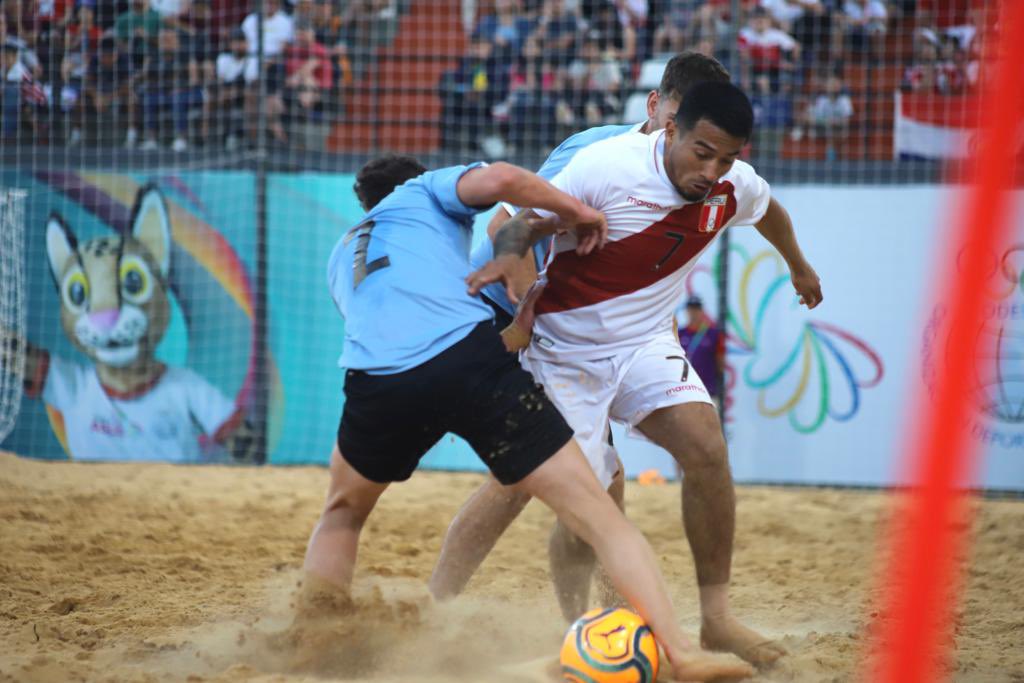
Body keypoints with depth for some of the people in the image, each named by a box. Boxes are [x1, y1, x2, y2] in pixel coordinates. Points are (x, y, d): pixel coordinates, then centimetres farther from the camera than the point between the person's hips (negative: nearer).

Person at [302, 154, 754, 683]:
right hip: (468, 356, -4)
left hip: (377, 381, 4)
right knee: (596, 514, -3)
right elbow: (499, 180, 4)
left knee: (342, 514, 33)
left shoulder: (342, 254, 38)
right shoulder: (426, 190, 26)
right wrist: (574, 210, 16)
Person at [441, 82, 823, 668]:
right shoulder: (607, 168, -23)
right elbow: (524, 217, -18)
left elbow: (768, 210, 18)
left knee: (706, 447, -18)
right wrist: (510, 254, -42)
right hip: (567, 350, -4)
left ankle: (717, 619, -9)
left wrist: (798, 265, 38)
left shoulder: (735, 187, -7)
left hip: (646, 342, 4)